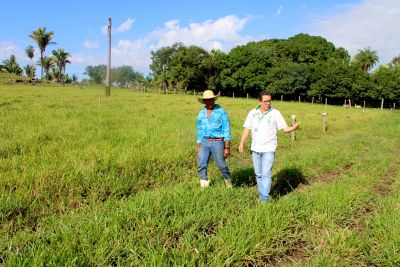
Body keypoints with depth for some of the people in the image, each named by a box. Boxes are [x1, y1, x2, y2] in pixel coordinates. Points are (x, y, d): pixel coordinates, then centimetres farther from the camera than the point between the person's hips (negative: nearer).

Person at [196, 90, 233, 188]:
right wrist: (198, 147, 14)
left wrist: (227, 147, -11)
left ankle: (228, 181, 26)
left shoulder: (221, 112, -4)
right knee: (201, 165, -4)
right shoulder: (201, 113, 10)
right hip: (204, 142, 4)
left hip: (217, 142, -4)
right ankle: (204, 186, 6)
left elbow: (226, 130, -6)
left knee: (222, 165, -1)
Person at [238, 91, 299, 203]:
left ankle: (265, 199, -7)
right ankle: (262, 195, 26)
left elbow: (285, 128, -5)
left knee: (266, 174, -10)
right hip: (255, 149, 4)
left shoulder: (275, 113, -3)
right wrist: (241, 143, 0)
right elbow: (247, 129, 8)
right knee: (258, 174, 12)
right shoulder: (252, 113, 5)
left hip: (269, 149, -4)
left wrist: (293, 128, -26)